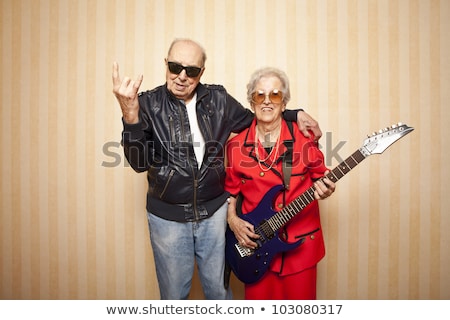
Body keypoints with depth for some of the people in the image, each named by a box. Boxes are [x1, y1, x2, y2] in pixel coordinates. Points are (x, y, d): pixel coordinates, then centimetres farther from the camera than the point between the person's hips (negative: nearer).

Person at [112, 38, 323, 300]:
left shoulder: (218, 99, -2)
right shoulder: (149, 103, -9)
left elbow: (253, 120, 14)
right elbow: (139, 163, -17)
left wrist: (295, 114, 4)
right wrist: (130, 115, -32)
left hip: (213, 210, 2)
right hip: (167, 215, -1)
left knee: (218, 288, 20)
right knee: (174, 293, 18)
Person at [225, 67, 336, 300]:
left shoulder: (304, 138, -6)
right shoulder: (236, 145, -1)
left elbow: (319, 178, 5)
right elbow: (231, 191, 8)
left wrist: (324, 190, -16)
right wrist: (233, 220, -6)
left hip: (301, 242, 0)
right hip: (254, 244, 1)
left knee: (300, 297, 14)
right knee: (258, 297, 14)